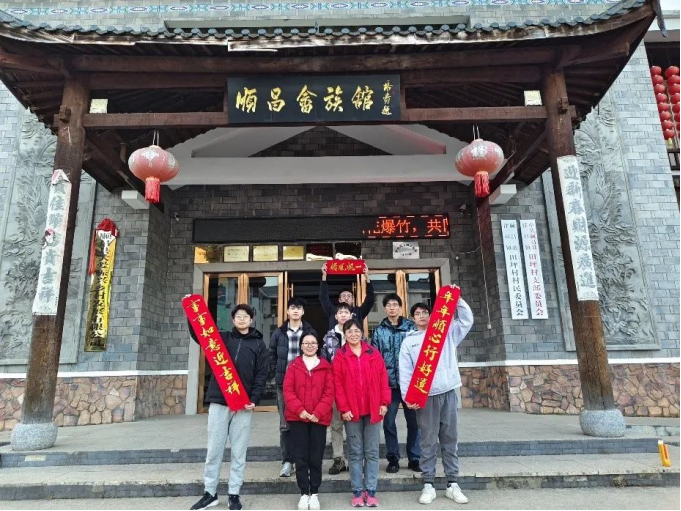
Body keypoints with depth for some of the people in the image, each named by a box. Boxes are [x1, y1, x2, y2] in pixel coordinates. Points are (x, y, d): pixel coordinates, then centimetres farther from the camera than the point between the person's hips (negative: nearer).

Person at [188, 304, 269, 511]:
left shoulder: (259, 344, 5)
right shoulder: (223, 338, 11)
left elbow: (262, 375, 0)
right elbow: (199, 335, -1)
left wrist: (254, 399, -11)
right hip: (219, 401, 1)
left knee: (238, 452, 6)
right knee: (214, 449, 6)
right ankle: (210, 493, 20)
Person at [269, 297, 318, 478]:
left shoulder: (310, 332, 3)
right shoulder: (279, 333, 6)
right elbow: (272, 355, 12)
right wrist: (278, 373, 4)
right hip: (284, 384, 1)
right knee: (285, 424, 5)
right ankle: (287, 461, 15)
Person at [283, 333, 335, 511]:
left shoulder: (326, 367, 4)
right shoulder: (294, 365, 5)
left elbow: (329, 392, -2)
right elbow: (287, 390, -3)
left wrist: (318, 413, -13)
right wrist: (299, 410, -15)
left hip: (319, 418, 0)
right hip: (297, 418, 0)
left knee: (316, 457, 6)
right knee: (300, 456, 3)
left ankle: (314, 493, 20)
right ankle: (304, 493, 17)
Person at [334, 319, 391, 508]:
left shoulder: (374, 353, 4)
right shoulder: (340, 356, -1)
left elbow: (383, 378, 3)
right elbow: (338, 384, -4)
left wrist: (384, 402, -4)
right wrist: (343, 408, -9)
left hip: (372, 410, 1)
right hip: (351, 411, -1)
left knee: (372, 452, 8)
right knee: (355, 453, 8)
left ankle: (371, 491, 19)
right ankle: (358, 491, 18)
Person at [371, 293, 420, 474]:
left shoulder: (411, 327, 1)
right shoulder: (379, 330, 5)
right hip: (388, 383, 1)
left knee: (413, 420, 7)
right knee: (389, 422, 6)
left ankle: (414, 458, 22)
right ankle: (393, 459, 21)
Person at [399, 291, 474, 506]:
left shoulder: (446, 333, 11)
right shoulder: (409, 341, 6)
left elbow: (467, 320, 4)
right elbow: (405, 371, 0)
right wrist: (408, 396, -10)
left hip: (448, 393, 2)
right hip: (425, 396, -2)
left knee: (450, 440, 9)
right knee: (428, 442, 3)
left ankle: (453, 484, 18)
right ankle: (428, 485, 13)